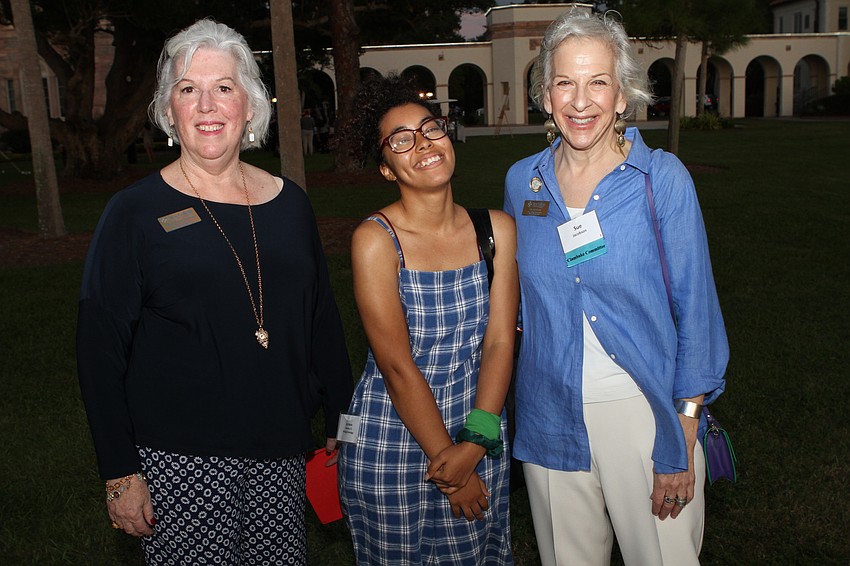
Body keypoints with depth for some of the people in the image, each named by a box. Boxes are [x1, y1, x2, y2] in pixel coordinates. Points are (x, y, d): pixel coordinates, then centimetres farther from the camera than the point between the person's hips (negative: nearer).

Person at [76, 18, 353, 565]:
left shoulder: (289, 203, 5)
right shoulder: (135, 213, -5)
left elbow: (323, 322, 12)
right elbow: (100, 350, -5)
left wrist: (342, 423, 11)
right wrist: (120, 473, -8)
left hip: (280, 452, 4)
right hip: (179, 460, -3)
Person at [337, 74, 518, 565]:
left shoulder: (498, 228, -3)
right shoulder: (376, 239, -15)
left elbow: (500, 342, -7)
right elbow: (398, 367, -16)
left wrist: (476, 442, -17)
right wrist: (449, 462, -14)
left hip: (480, 439, 4)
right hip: (393, 444, -3)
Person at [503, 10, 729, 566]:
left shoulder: (662, 177, -9)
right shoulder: (523, 181, 1)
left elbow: (695, 309, -7)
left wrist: (683, 439, -10)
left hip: (641, 410, -3)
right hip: (550, 416, 3)